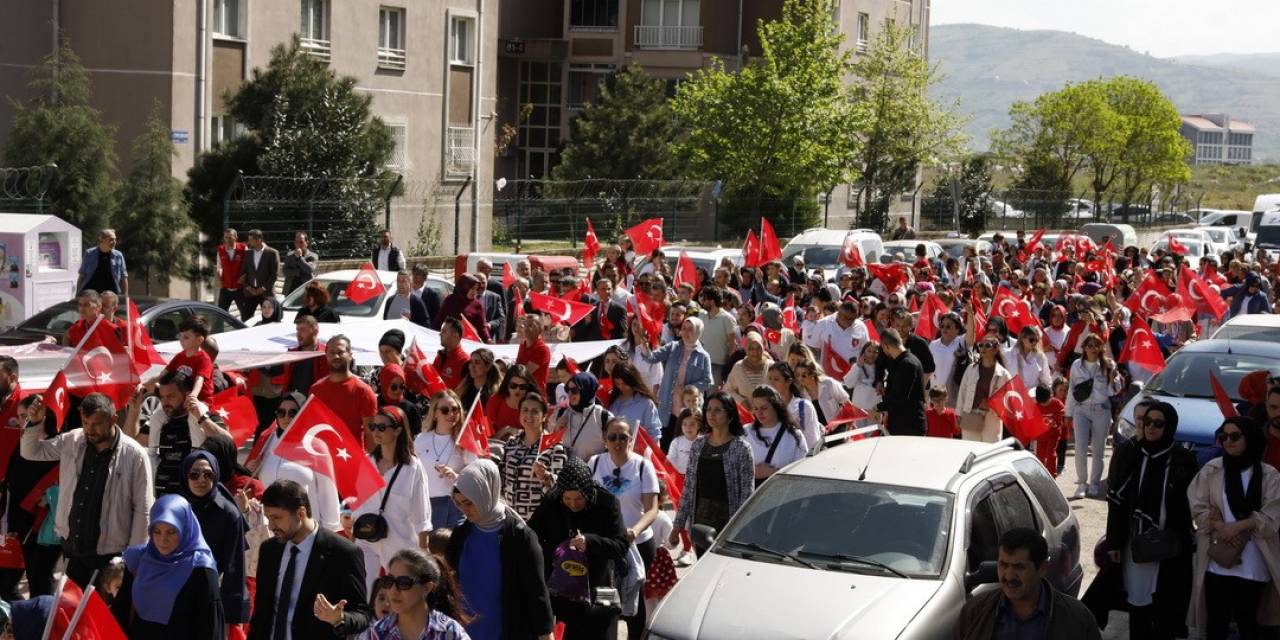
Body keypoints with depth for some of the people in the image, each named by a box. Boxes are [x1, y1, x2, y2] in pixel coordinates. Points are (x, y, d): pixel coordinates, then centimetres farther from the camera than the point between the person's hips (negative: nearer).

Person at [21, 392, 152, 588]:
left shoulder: (134, 455, -13)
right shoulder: (72, 441, 0)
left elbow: (142, 509, -10)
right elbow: (31, 452, 11)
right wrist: (34, 423, -9)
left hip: (111, 554, -5)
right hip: (72, 547, 5)